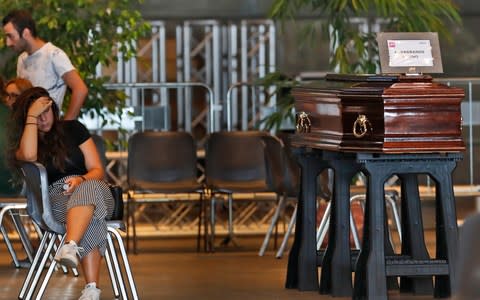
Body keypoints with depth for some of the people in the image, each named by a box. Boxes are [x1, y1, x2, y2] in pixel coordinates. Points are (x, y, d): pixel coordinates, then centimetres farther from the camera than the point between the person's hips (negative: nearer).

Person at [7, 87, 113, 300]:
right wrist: (31, 116, -6)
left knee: (87, 190, -40)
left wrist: (81, 180, -13)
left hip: (91, 186, 2)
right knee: (91, 218, -39)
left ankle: (70, 247, -63)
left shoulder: (73, 129, 17)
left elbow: (97, 170, 11)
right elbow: (28, 156, -15)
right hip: (55, 199, -1)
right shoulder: (21, 141, 13)